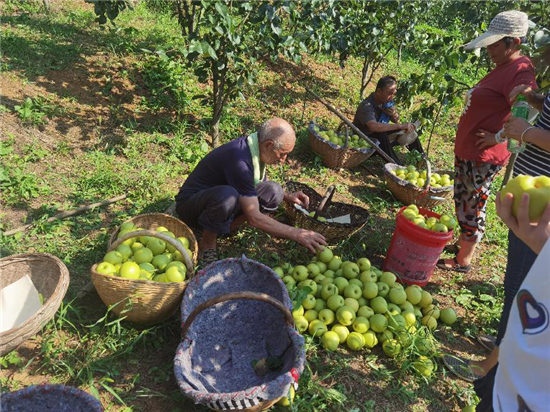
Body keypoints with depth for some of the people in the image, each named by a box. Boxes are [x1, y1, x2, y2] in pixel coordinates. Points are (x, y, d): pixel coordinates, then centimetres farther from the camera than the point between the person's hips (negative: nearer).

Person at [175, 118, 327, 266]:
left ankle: (223, 228, -5)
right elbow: (254, 218, -31)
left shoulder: (254, 147, -5)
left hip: (218, 200, 8)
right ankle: (207, 243, -13)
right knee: (227, 195, -41)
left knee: (273, 192, -9)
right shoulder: (239, 160, -31)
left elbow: (261, 186, 16)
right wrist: (297, 234, -27)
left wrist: (287, 196, -2)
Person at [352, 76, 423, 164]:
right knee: (381, 136, -37)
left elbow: (396, 121, 8)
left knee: (409, 130, -1)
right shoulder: (366, 106, -28)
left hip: (380, 139, 8)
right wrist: (400, 126, -44)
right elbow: (373, 126, -46)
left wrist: (394, 113, -17)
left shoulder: (386, 102, -3)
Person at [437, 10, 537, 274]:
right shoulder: (503, 67, 12)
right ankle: (462, 243, 41)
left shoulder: (519, 72, -19)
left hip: (483, 157, -10)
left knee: (472, 207, 2)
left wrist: (498, 138, -21)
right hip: (466, 151, 10)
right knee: (463, 201, 22)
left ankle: (463, 261, 18)